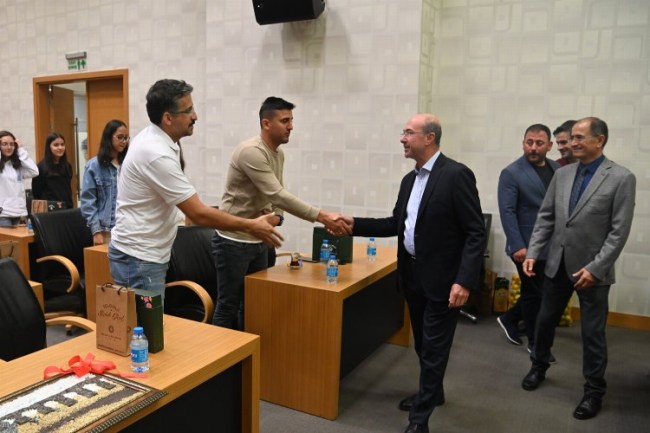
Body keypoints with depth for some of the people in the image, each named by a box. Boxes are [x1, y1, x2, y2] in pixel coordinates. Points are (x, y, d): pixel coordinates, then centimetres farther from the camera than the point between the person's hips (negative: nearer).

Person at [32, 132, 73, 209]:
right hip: (49, 209, -5)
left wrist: (70, 206, 8)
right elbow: (36, 193, -5)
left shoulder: (67, 166, 9)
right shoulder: (41, 167, -7)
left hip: (66, 208, 5)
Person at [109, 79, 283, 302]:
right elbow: (199, 214, -25)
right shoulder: (157, 155, -26)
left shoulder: (152, 139, 5)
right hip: (139, 259, -10)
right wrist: (251, 226, -17)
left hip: (143, 255, 10)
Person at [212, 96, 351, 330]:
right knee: (228, 306, 2)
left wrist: (277, 215, -8)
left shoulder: (278, 154, 7)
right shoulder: (251, 151, -21)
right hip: (233, 241, -8)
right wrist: (321, 216, -32)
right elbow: (277, 195, -29)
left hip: (258, 241, 8)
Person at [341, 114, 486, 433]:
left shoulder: (456, 174, -15)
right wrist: (355, 224, 2)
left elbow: (476, 233, -18)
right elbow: (397, 224, 12)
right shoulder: (410, 179, 9)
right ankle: (431, 392, 42)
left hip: (442, 278, -7)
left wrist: (464, 280, -24)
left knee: (434, 347, 4)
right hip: (413, 275, 8)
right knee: (423, 343, 21)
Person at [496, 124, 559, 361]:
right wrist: (517, 246, -21)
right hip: (528, 247, -6)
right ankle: (536, 342, 26)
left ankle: (509, 319, 36)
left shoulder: (558, 169, 8)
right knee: (534, 294, 7)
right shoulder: (511, 173, -10)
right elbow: (507, 212, -15)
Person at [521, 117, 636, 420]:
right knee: (545, 320, 17)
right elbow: (546, 217, 6)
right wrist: (533, 253, -2)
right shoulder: (562, 174, 4)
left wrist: (595, 268, -17)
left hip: (592, 269, -4)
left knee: (592, 333, 8)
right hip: (557, 264, 5)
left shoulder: (621, 178, -10)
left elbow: (619, 231, -13)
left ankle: (594, 391, 27)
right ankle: (538, 367, 40)